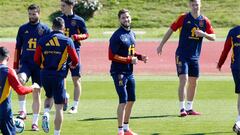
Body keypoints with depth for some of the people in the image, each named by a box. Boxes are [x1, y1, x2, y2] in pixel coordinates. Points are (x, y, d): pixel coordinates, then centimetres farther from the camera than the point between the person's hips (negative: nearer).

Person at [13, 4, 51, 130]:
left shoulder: (45, 29, 3)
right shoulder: (23, 28, 8)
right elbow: (18, 48, 13)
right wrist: (16, 66, 8)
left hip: (40, 65, 0)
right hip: (25, 62, 0)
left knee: (36, 93, 3)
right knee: (20, 80, -30)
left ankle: (35, 122, 10)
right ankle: (22, 110, -26)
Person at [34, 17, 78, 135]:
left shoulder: (43, 40, 3)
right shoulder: (67, 41, -4)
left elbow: (36, 59, 4)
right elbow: (75, 60, -4)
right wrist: (73, 65, 20)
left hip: (44, 75, 3)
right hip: (58, 75, -3)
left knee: (49, 96, 29)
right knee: (59, 106, 5)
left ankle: (46, 115, 2)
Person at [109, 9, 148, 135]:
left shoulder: (132, 34, 12)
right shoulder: (117, 36, -15)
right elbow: (112, 56, -19)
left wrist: (140, 57, 5)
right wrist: (130, 60, -19)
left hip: (129, 72, 9)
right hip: (119, 72, -9)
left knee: (131, 100, 15)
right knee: (123, 100, -13)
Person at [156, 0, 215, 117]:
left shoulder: (204, 21, 3)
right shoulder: (183, 18, -6)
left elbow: (213, 37, 5)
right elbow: (171, 30, 1)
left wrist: (204, 34, -16)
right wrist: (161, 45, 1)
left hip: (195, 57, 4)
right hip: (182, 55, -4)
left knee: (193, 82, 9)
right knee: (183, 80, -14)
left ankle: (189, 108, 20)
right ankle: (182, 108, -12)